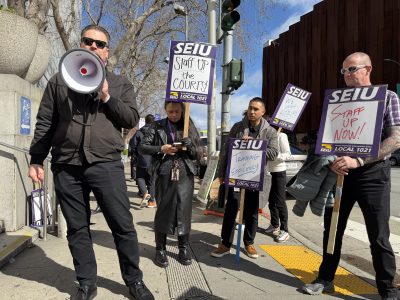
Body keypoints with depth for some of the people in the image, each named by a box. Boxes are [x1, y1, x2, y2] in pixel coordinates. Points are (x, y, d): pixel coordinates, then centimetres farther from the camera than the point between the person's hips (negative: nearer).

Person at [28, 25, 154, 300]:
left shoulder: (119, 84, 13)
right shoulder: (59, 81, 14)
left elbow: (132, 119, 3)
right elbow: (45, 124, 11)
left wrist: (107, 97, -8)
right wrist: (36, 159, 6)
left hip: (107, 164, -1)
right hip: (66, 167, 2)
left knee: (123, 226, 0)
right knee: (77, 228, 9)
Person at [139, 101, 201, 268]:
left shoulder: (190, 127, 11)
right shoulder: (157, 126, 8)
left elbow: (198, 154, 10)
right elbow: (142, 147, 4)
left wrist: (189, 146, -11)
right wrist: (161, 149, -11)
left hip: (185, 174, 1)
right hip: (164, 174, -1)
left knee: (184, 210, 4)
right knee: (163, 210, 4)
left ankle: (184, 248, 20)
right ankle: (160, 249, 17)